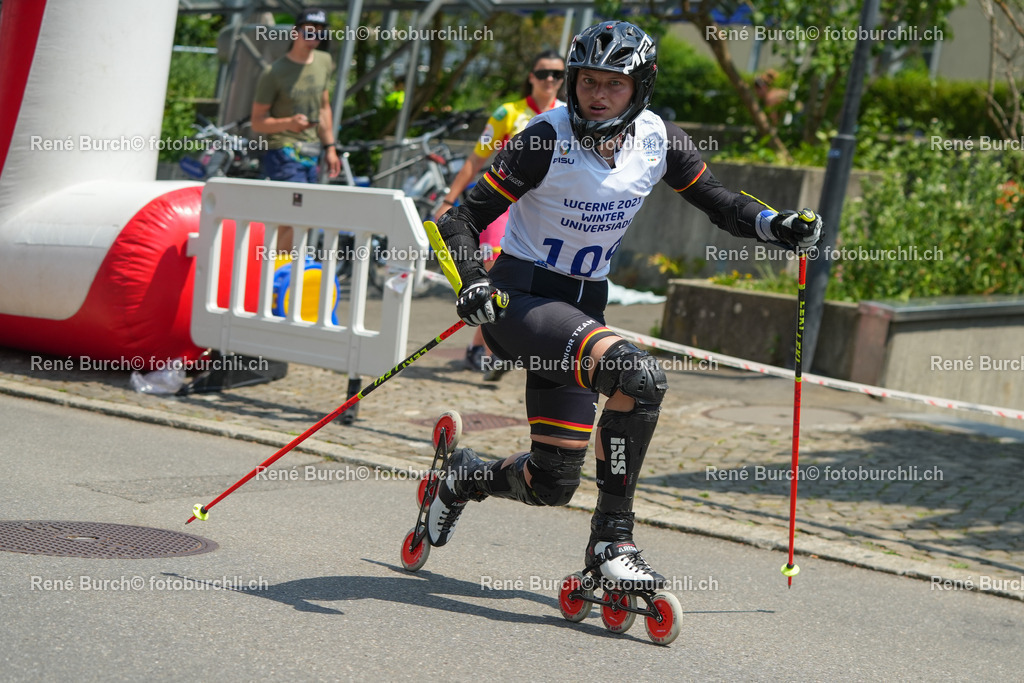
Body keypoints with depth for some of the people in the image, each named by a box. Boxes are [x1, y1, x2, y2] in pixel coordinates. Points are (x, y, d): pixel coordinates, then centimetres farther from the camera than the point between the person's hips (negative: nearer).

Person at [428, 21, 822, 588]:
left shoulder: (658, 141, -3)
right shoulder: (547, 140, -17)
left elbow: (718, 202, 9)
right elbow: (463, 220, -14)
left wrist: (776, 226, -9)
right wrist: (471, 283, -31)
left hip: (582, 308, 6)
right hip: (520, 299, -6)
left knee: (553, 484, 7)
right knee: (641, 377, -31)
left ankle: (463, 477, 40)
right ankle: (611, 539, -20)